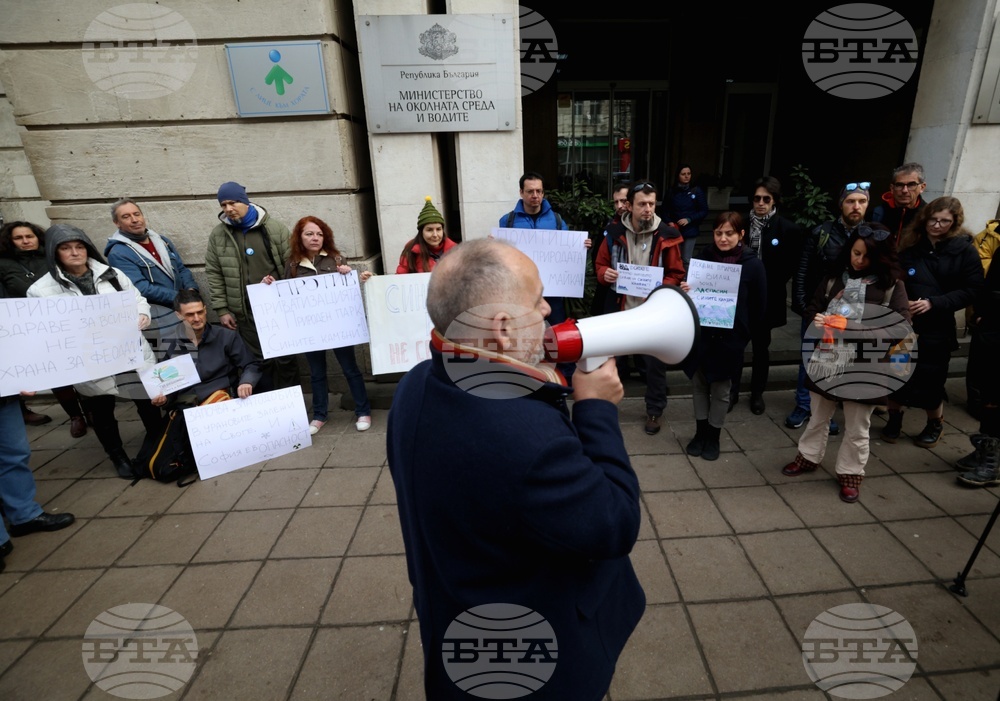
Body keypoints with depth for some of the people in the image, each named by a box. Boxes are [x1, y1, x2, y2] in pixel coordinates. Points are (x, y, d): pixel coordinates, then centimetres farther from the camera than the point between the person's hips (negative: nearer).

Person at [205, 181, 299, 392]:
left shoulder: (275, 228, -1)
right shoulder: (218, 235, 5)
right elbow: (214, 274, 6)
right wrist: (222, 309, 1)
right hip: (245, 313, 1)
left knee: (285, 359, 6)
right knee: (260, 361, 7)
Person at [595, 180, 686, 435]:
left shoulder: (667, 235, -5)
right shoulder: (614, 233, -2)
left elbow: (676, 274, 0)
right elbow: (600, 264, 9)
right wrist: (604, 273, -14)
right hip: (620, 309, 1)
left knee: (655, 363, 10)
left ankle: (654, 411, 30)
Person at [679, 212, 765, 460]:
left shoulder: (752, 264, -7)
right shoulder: (703, 256, 0)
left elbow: (760, 305, -2)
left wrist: (746, 333, -4)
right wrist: (684, 291, -12)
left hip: (730, 336, -3)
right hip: (700, 332, 3)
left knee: (720, 387, 9)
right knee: (699, 383, 11)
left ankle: (713, 436, 25)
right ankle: (700, 432, 27)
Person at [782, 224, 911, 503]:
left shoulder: (892, 285, -7)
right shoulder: (834, 277, 0)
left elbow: (902, 328, -13)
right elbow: (813, 308, 11)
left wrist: (850, 328, -23)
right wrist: (817, 320, -13)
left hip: (864, 366, -2)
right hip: (827, 360, 2)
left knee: (857, 427, 12)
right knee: (818, 417, 19)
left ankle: (851, 473, 30)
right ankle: (808, 456, 39)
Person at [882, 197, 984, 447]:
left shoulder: (964, 250, -2)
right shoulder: (909, 245, 2)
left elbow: (971, 290, -5)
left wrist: (934, 303, -18)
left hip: (937, 329, -1)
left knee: (929, 383, 7)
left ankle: (935, 424, 34)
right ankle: (894, 419, 30)